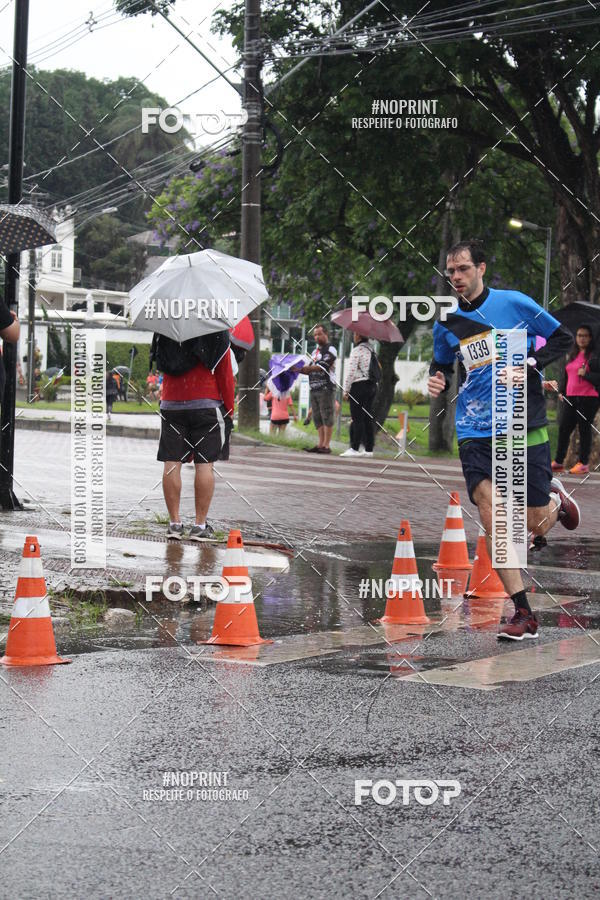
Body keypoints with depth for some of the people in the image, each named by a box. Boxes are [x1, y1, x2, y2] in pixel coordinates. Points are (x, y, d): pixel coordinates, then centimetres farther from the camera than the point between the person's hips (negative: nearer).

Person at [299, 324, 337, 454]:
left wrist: (307, 368, -24)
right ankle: (320, 444, 10)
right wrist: (302, 369, 2)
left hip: (326, 388, -8)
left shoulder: (330, 349, -4)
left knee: (326, 416, -8)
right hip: (314, 388, 8)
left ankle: (326, 445, -10)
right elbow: (311, 369, 21)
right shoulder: (315, 351, 22)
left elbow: (323, 367, -15)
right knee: (317, 417, 7)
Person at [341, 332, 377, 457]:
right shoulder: (371, 349, 15)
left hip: (359, 386, -8)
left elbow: (351, 372, -14)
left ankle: (355, 448, -7)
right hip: (372, 385, 8)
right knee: (368, 418, 10)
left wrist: (346, 390, -9)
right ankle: (369, 449, 11)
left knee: (357, 419, -7)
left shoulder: (357, 350, -11)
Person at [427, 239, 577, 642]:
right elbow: (441, 364, 25)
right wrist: (438, 380, 2)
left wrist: (530, 362, -11)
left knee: (534, 525, 0)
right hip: (475, 432, 2)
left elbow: (563, 338, 4)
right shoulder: (447, 323, 8)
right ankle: (524, 615, -9)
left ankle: (556, 498, 40)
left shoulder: (514, 303, -2)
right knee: (490, 511, -15)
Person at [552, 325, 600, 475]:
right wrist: (561, 391, 18)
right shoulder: (572, 355, 17)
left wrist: (585, 374, -19)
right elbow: (565, 375, 25)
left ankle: (583, 463, 6)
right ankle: (558, 462, 12)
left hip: (588, 399, -6)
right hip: (570, 398, 6)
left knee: (584, 430, -1)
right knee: (564, 429, 5)